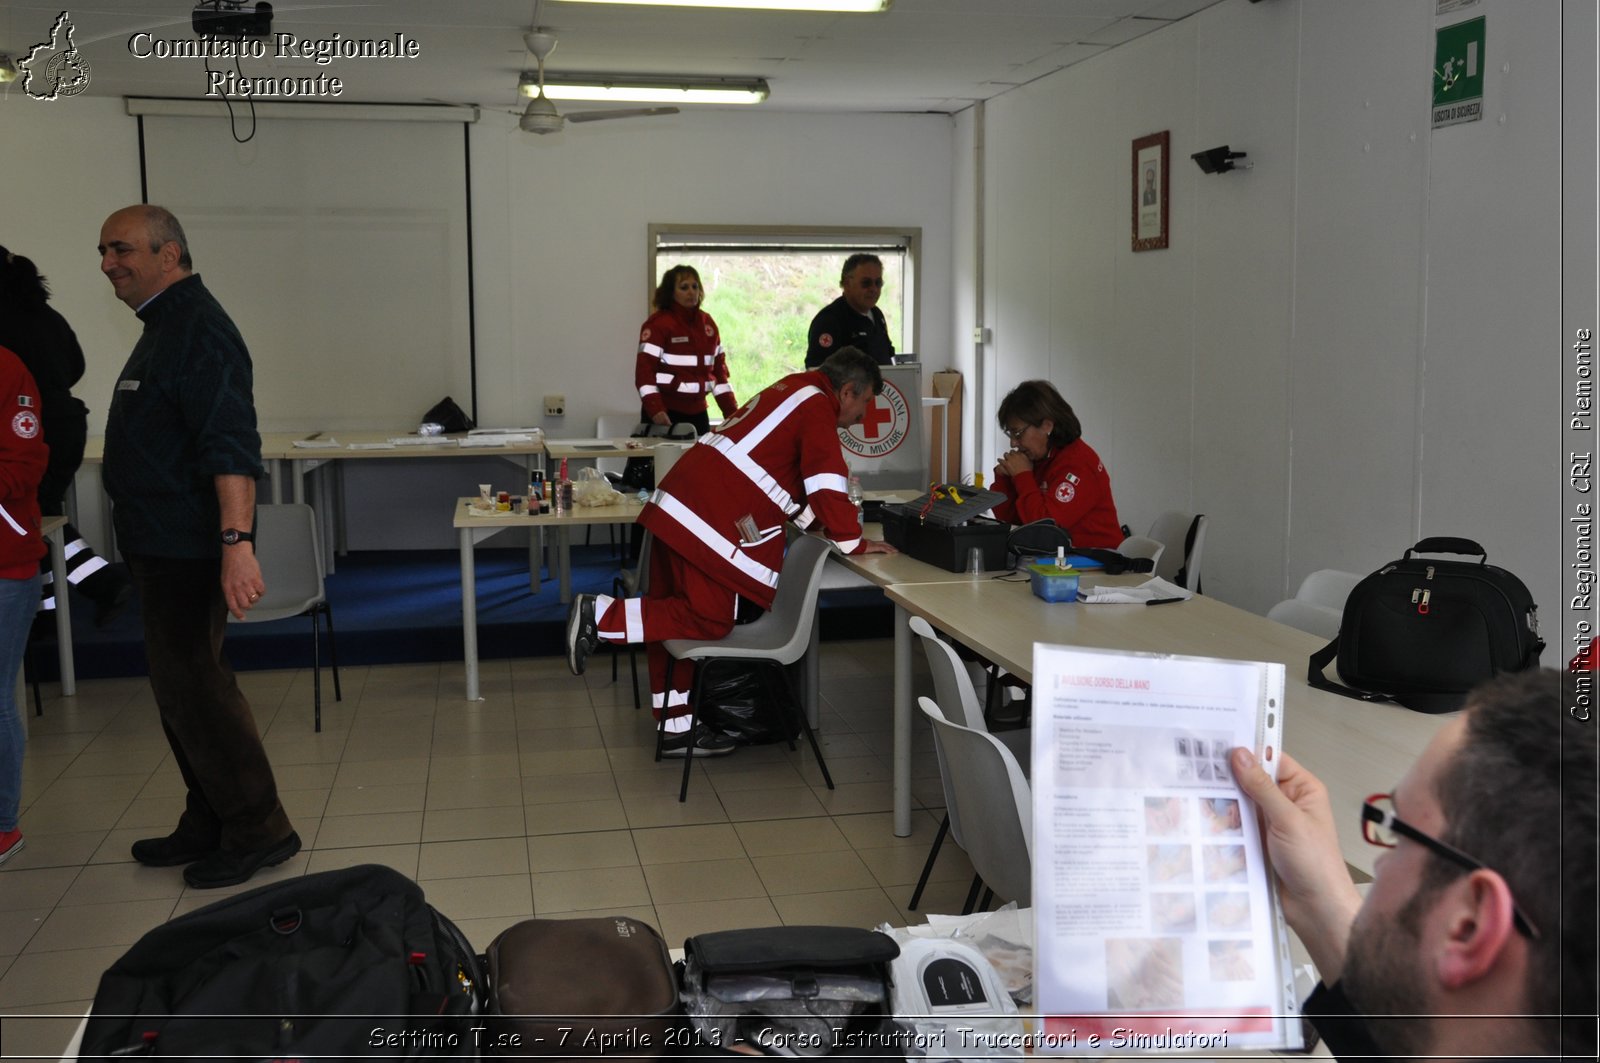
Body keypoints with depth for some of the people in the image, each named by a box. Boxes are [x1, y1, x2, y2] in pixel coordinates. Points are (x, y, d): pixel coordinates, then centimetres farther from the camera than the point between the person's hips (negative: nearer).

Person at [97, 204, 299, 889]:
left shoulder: (197, 329, -16)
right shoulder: (165, 326, 17)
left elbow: (231, 443, -27)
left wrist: (237, 542, -36)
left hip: (189, 548, -10)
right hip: (163, 547, 11)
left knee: (192, 686, -6)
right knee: (183, 685, 15)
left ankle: (258, 832, 4)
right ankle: (208, 826, 26)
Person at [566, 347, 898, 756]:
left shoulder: (792, 391, 22)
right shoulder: (818, 408, -7)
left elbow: (791, 480, 30)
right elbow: (827, 486, -13)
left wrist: (822, 518, 25)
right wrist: (853, 541, -2)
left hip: (677, 505, 11)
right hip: (710, 520, -11)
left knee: (678, 615, 12)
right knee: (708, 619, -6)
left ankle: (678, 728, 20)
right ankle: (602, 615, -11)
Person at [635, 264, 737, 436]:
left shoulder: (707, 322, 12)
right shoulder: (658, 323, -7)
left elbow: (718, 368, 15)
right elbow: (645, 369, -14)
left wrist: (731, 411, 8)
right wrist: (655, 410, -27)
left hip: (697, 411, 6)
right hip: (665, 413, -6)